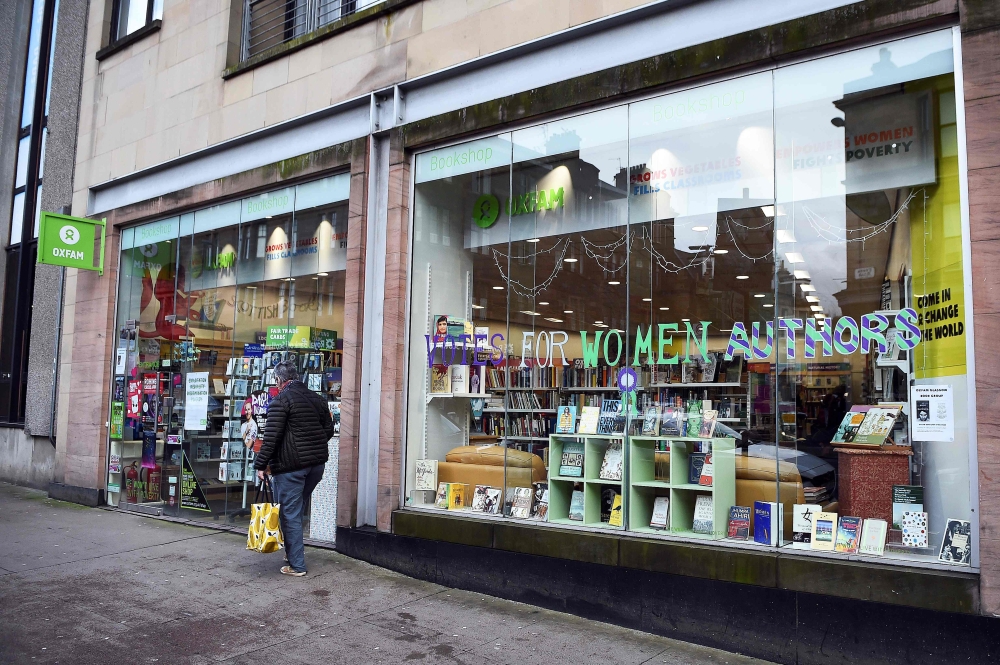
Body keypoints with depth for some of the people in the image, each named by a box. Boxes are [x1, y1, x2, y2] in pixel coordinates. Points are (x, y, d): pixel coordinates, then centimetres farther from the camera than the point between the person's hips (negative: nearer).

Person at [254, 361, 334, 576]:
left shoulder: (281, 400, -9)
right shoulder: (317, 398, 11)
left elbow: (271, 436, -15)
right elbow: (329, 429, 17)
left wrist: (261, 465, -10)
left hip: (290, 465, -7)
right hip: (317, 463, 7)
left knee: (289, 514, 2)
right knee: (298, 508, 21)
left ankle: (296, 565, 6)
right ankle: (296, 549, 26)